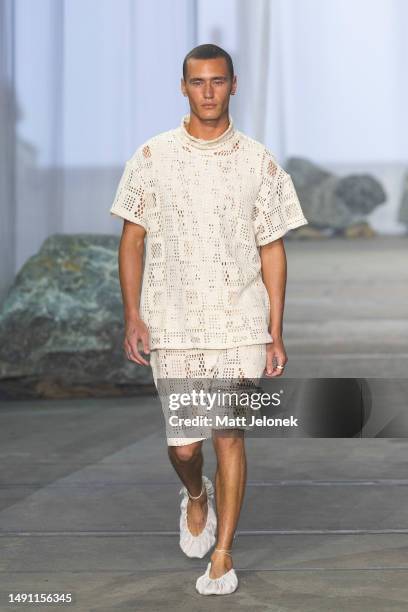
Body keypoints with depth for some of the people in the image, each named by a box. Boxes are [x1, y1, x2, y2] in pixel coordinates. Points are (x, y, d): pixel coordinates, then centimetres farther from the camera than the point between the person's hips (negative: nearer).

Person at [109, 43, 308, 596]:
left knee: (230, 434, -2)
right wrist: (133, 316, -4)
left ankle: (222, 555, 9)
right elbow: (133, 240, 4)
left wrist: (275, 334, 1)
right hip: (173, 326, 0)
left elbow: (272, 250, 4)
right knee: (183, 443, 3)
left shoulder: (259, 162, 2)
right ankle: (196, 496, 38)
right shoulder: (152, 157, 2)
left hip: (241, 324, 0)